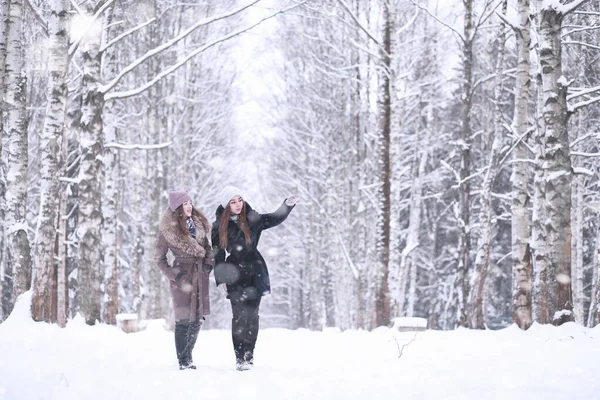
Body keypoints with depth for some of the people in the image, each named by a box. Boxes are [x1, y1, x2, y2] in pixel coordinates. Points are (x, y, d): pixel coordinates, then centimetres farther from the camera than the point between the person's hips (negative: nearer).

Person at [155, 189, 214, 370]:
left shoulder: (198, 223, 7)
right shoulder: (168, 230, -8)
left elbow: (207, 247, 19)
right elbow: (159, 258, -2)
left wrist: (209, 263, 2)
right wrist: (174, 275, -10)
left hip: (200, 274, 6)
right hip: (183, 276, -5)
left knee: (198, 319, 9)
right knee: (184, 320, -4)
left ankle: (188, 356, 23)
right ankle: (183, 361, 4)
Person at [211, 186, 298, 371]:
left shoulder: (252, 219, 1)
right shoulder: (219, 226, 1)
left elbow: (275, 218, -7)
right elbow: (218, 255, 5)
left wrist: (288, 205, -24)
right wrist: (220, 279, 0)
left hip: (254, 273, 1)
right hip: (234, 273, -1)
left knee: (252, 314, 0)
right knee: (240, 315, -7)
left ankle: (249, 354, 8)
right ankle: (240, 357, -5)